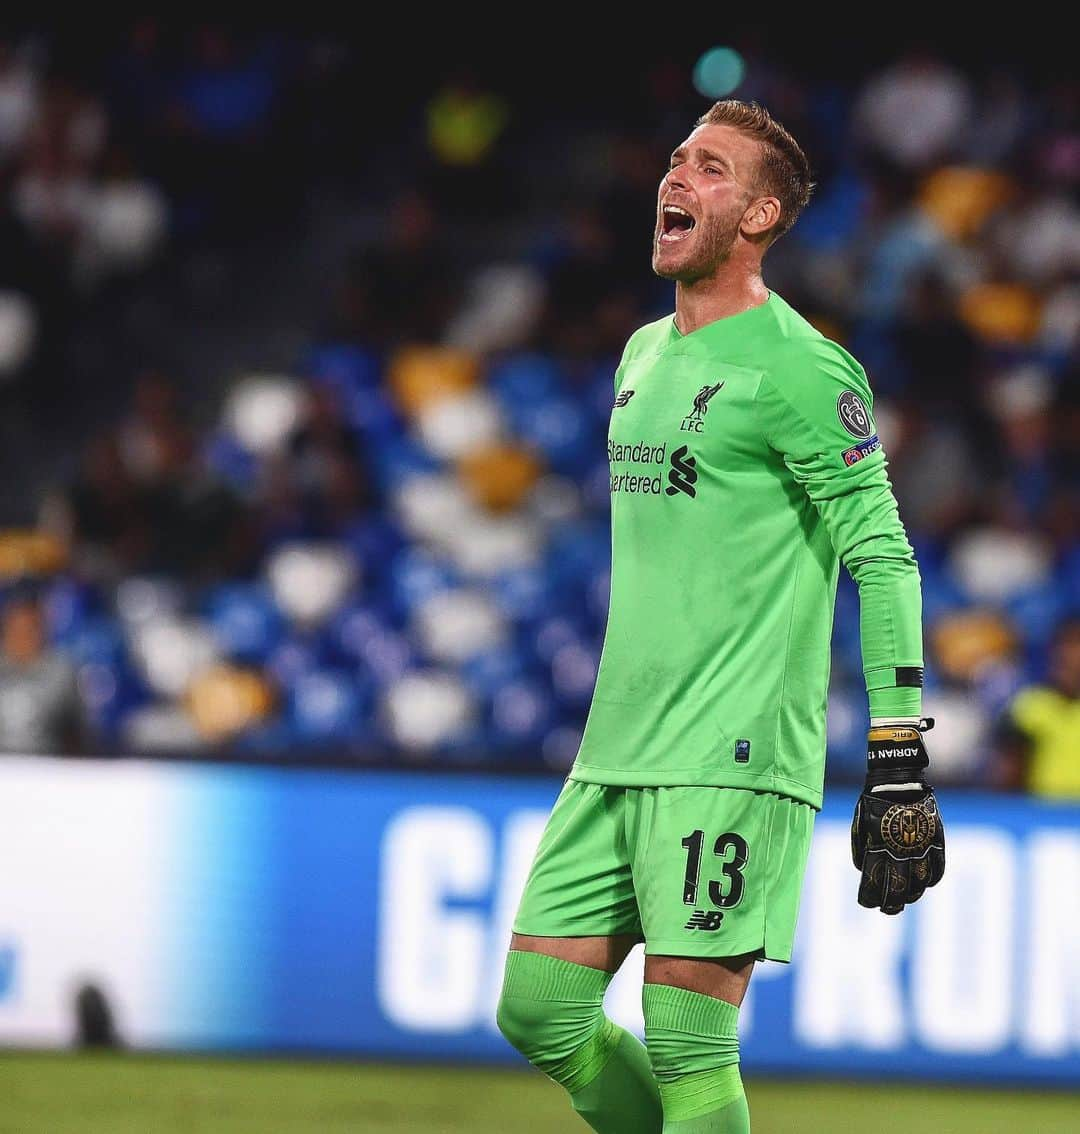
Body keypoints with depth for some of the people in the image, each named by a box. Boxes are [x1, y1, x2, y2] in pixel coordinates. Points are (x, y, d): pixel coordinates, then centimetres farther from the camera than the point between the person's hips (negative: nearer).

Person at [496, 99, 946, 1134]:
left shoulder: (794, 367, -8)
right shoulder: (643, 353, 18)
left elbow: (882, 557, -12)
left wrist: (898, 762, -18)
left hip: (734, 761, -8)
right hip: (615, 758, 8)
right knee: (538, 1017, 4)